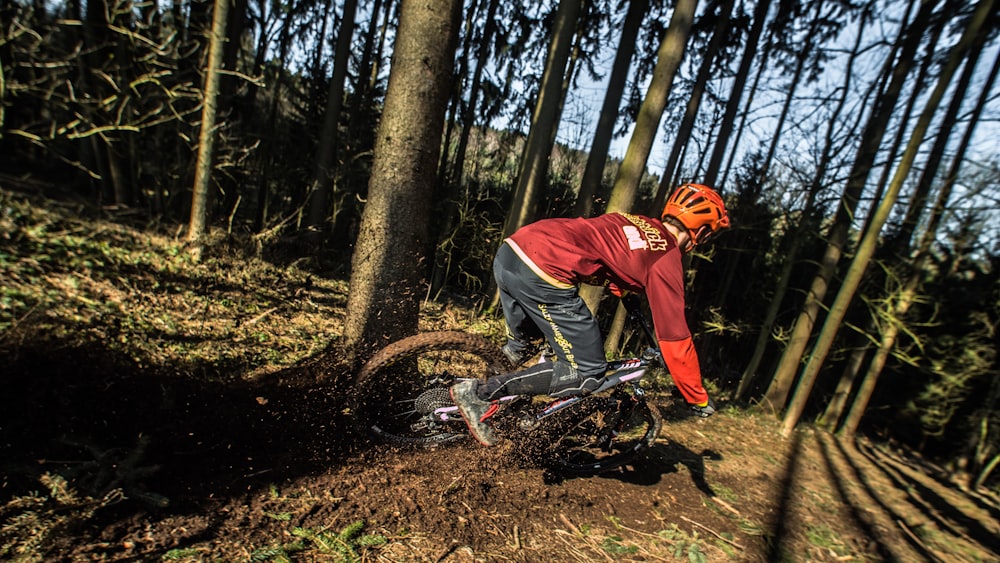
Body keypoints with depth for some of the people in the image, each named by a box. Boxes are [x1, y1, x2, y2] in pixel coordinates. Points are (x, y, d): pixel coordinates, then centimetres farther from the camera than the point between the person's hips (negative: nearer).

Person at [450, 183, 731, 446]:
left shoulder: (636, 222, 24)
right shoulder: (666, 260, 2)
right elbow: (675, 339, 4)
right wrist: (699, 399, 18)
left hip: (512, 248, 9)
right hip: (541, 275, -9)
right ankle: (480, 393, 2)